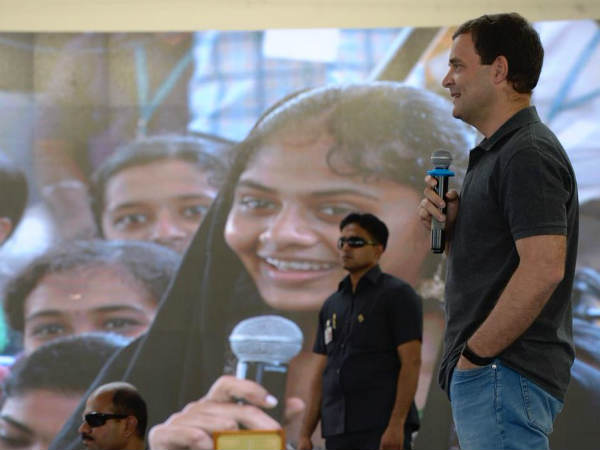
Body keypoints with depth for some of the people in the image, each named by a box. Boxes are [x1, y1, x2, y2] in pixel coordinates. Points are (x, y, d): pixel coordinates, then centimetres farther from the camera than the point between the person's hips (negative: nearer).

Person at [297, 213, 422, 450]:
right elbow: (320, 374, 18)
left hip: (382, 429, -6)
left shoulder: (398, 294, 0)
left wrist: (396, 424, -18)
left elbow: (411, 362, -9)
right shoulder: (332, 305, 19)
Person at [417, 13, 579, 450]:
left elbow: (543, 270, -25)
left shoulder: (528, 155, -15)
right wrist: (446, 222, 5)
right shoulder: (496, 152, 19)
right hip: (492, 374, 11)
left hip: (505, 375, -11)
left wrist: (474, 353, -19)